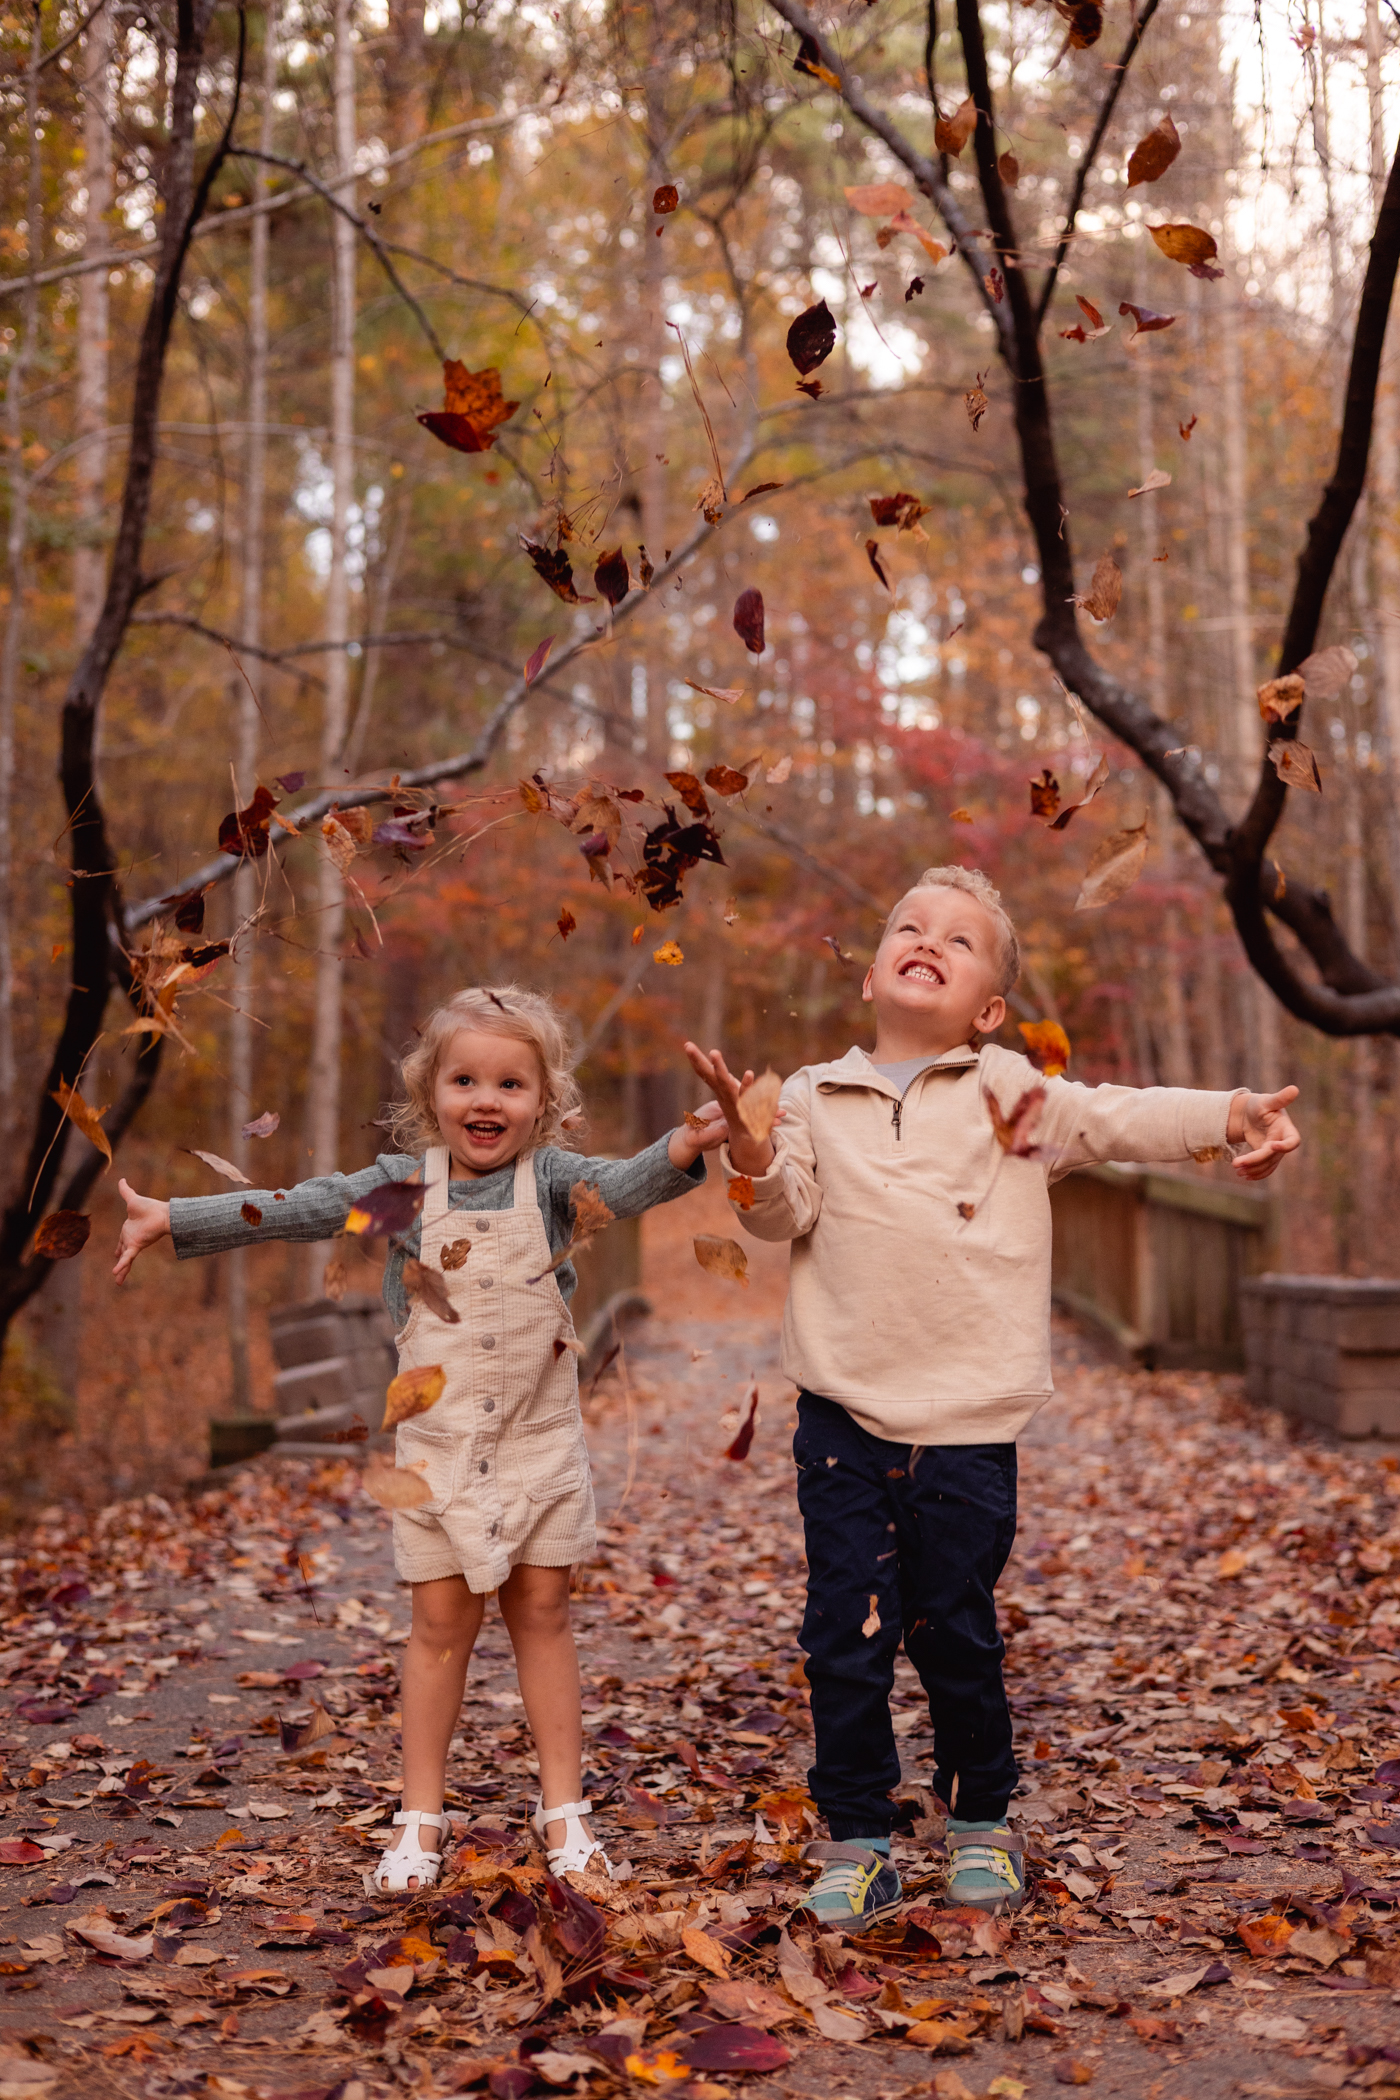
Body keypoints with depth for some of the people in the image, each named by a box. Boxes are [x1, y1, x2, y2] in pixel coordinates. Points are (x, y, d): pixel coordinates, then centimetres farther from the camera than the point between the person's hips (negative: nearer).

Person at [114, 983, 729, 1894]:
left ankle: (564, 1807, 18)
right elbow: (295, 1208, -5)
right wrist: (165, 1218, -9)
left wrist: (688, 1145, -43)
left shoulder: (550, 1177, -4)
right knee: (441, 1623, 6)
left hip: (540, 1441, 0)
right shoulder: (407, 1182, -2)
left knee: (542, 1615, 8)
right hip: (439, 1444, 0)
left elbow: (624, 1185, -22)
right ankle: (421, 1815, 18)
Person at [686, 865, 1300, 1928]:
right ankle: (858, 1842, 18)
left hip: (968, 1423, -1)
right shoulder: (816, 1099, 7)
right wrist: (748, 1140, -18)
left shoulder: (1014, 1092, 5)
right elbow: (786, 1211, 1)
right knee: (847, 1638, 3)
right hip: (844, 1417, 1)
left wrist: (1232, 1114, -19)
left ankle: (982, 1823, 30)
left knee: (958, 1635, 8)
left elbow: (1124, 1118, -3)